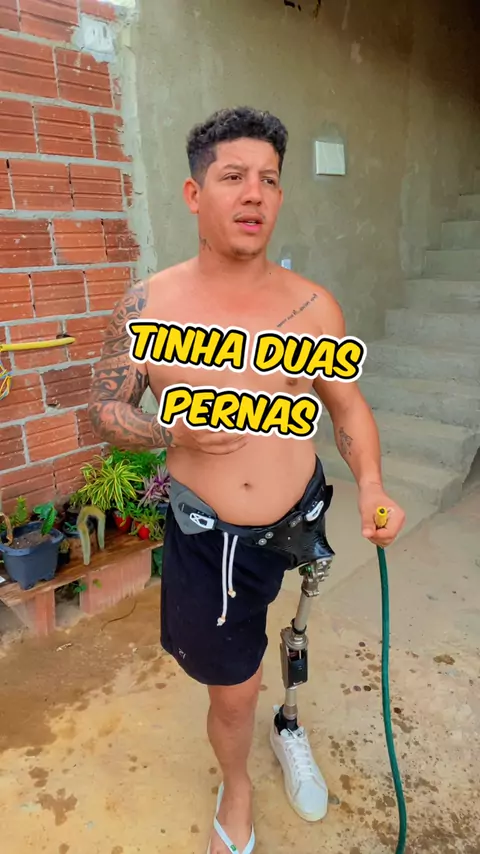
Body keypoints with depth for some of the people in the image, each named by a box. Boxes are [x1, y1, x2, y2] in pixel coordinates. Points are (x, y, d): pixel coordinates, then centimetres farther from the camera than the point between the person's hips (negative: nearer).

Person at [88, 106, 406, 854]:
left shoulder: (313, 306, -8)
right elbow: (103, 411, -2)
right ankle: (236, 792, 51)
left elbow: (348, 405, 1)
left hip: (297, 521, 2)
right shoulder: (147, 307, -10)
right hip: (202, 538, -1)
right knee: (233, 691, 14)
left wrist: (371, 487, -15)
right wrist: (173, 431, -22)